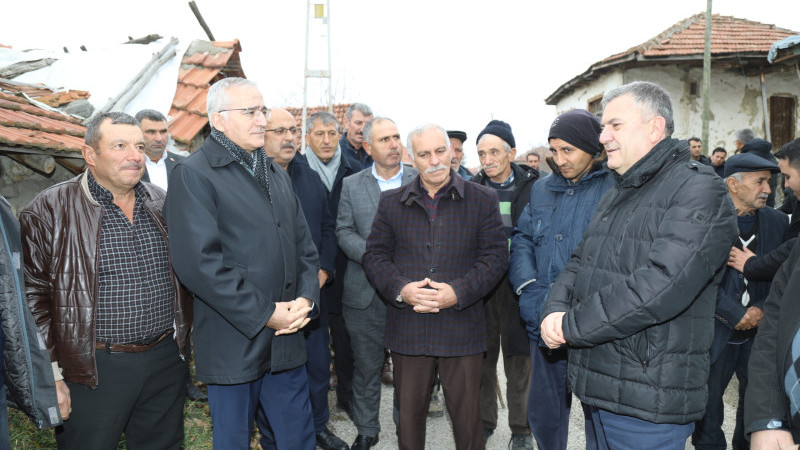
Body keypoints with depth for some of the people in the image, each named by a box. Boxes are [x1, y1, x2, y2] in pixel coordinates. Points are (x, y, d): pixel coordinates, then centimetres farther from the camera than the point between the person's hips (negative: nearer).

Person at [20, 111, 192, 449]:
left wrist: (183, 343, 11)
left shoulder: (161, 204, 8)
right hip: (93, 370, -4)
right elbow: (33, 297, -8)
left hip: (166, 361, 5)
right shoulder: (50, 210, -7)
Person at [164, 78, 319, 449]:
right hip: (233, 345, -6)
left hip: (286, 342, 6)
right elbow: (199, 262, -18)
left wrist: (306, 298, -3)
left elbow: (305, 247, 15)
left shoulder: (277, 174, 16)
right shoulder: (193, 175, -8)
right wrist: (265, 314, -17)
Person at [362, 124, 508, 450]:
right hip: (407, 328, 2)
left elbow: (496, 255, -2)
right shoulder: (391, 202, 8)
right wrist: (401, 290, -13)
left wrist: (458, 292, -15)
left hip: (461, 328, -1)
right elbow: (374, 255, 6)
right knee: (409, 413, 14)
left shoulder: (482, 200, 3)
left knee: (467, 415, 8)